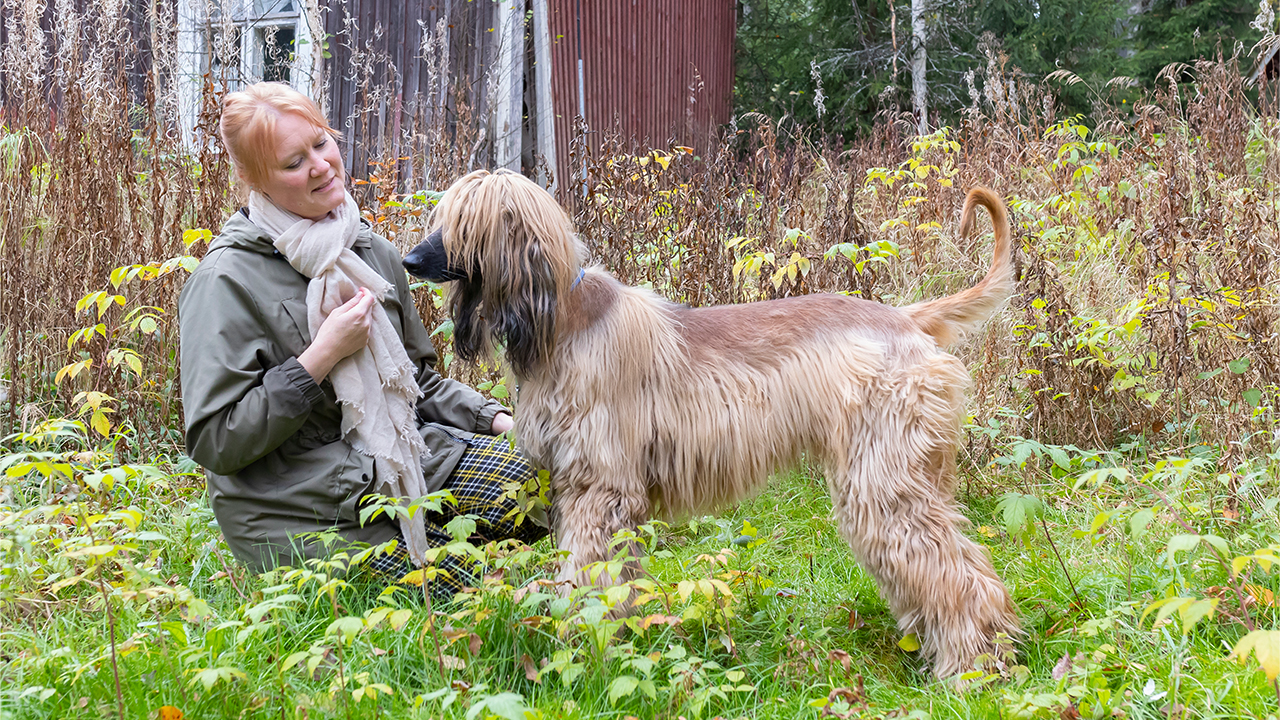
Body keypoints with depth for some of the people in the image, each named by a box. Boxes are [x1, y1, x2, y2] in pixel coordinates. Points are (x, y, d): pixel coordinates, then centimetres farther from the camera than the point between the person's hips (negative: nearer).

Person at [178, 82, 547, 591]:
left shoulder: (373, 252, 9)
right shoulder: (227, 281, -13)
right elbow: (214, 442, -16)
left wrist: (498, 420, 2)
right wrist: (323, 355, -20)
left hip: (400, 460, 7)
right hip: (301, 510, -7)